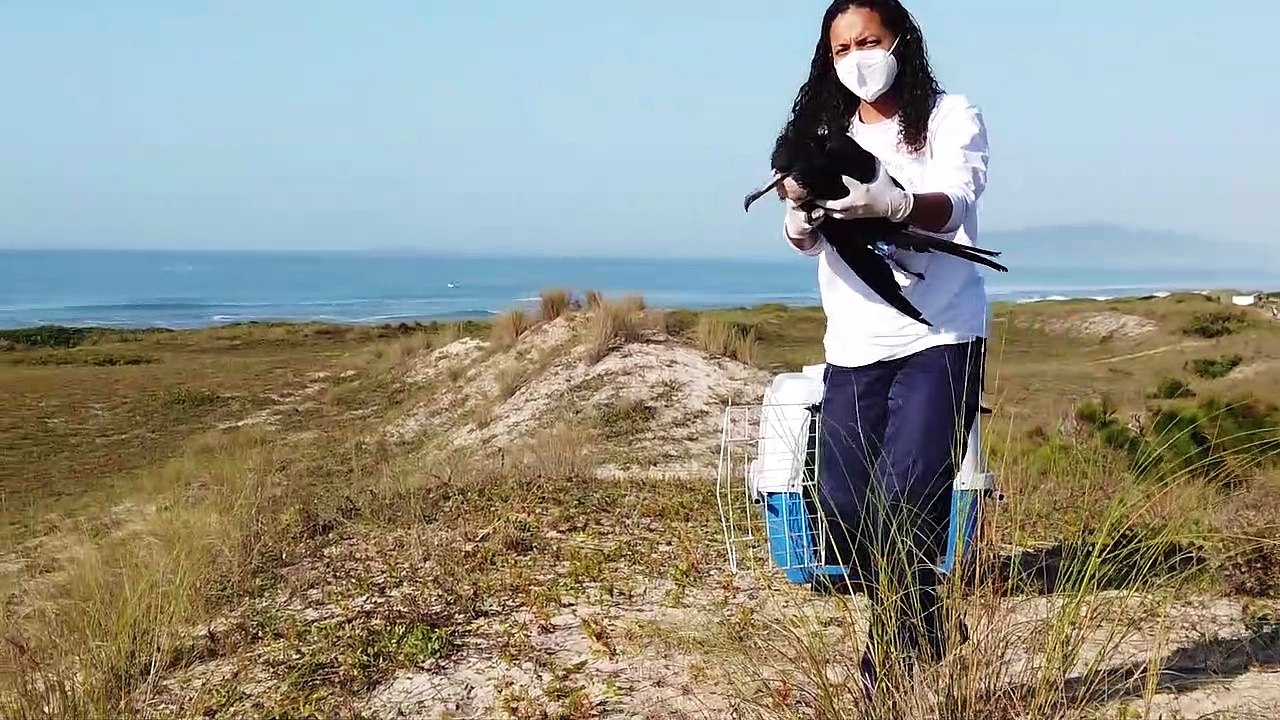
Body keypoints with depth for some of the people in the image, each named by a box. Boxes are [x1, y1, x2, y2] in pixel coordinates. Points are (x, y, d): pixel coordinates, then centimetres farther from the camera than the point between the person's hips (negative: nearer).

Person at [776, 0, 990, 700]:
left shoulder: (950, 117, 0)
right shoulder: (826, 134, 12)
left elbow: (952, 206, -18)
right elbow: (804, 240, -1)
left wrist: (889, 202, -39)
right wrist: (802, 214, -26)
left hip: (940, 340, -4)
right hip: (854, 349, 5)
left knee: (907, 503, -14)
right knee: (844, 505, 0)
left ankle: (889, 674, -2)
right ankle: (927, 630, 23)